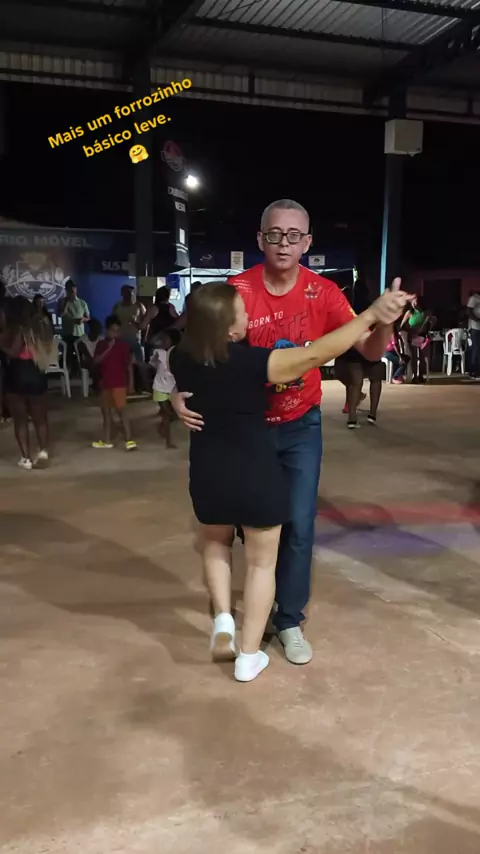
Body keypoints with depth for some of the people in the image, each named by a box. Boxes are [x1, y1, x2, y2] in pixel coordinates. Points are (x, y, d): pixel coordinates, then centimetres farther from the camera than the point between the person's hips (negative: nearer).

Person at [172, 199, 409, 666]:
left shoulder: (323, 292, -12)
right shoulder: (237, 291, -16)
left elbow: (369, 351, -14)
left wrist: (384, 322, -37)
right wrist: (179, 394, -30)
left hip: (302, 426, 1)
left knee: (299, 525, 1)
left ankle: (290, 619, 20)